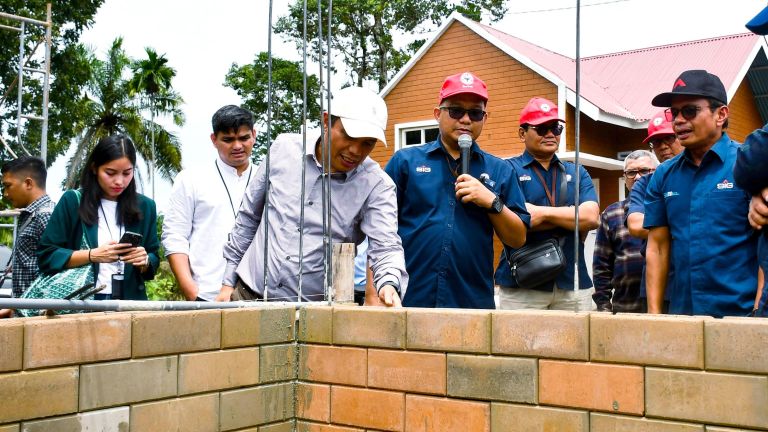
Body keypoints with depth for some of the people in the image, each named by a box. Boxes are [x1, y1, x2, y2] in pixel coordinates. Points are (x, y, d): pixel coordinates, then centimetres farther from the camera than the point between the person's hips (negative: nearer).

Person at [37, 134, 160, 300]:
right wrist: (93, 255, -15)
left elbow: (154, 259, 8)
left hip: (129, 301, 1)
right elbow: (46, 256, -3)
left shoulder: (145, 206, 5)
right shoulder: (72, 202, -2)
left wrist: (144, 261, -13)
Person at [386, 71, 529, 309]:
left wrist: (492, 202, -9)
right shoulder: (405, 161, 5)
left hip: (475, 304, 2)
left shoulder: (499, 171, 10)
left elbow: (518, 239, 7)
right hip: (409, 300, -1)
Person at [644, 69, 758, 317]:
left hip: (740, 313, -4)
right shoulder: (664, 175, 7)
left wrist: (760, 313, -15)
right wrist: (654, 313, 2)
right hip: (681, 312, 4)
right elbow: (657, 247, 8)